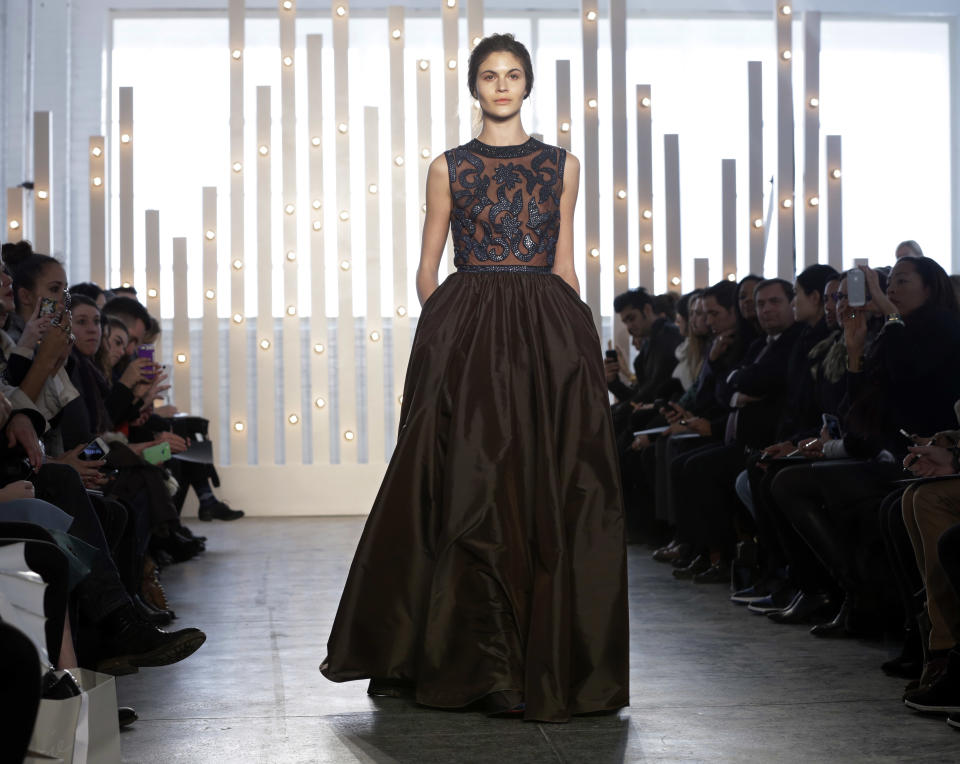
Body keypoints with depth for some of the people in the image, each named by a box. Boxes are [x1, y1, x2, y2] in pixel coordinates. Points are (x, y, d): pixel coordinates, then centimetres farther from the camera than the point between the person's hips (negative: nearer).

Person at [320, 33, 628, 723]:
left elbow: (565, 265, 13)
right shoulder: (449, 168, 8)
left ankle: (551, 660, 7)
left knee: (551, 495, -1)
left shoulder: (561, 165, 12)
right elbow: (428, 268, 9)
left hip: (551, 335, 1)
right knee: (474, 491, -3)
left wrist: (573, 334, 5)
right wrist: (450, 334, -3)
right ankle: (483, 665, 5)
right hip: (466, 335, -1)